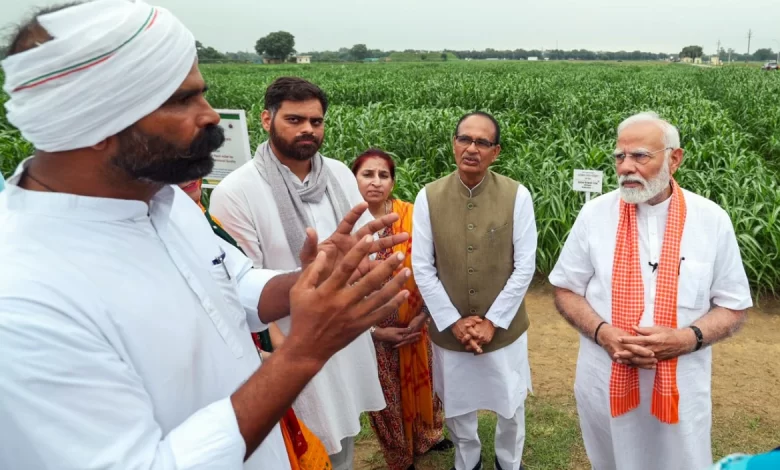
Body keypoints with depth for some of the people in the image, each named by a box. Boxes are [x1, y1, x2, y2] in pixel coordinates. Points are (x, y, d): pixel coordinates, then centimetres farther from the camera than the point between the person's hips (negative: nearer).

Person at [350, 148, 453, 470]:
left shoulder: (411, 216, -9)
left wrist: (422, 317, -9)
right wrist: (374, 330, -12)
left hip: (415, 326, 2)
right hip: (371, 332, -2)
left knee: (421, 382, 21)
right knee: (384, 394, 15)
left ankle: (426, 437, 50)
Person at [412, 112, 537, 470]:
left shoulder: (517, 195, -11)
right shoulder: (428, 197, -9)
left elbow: (525, 266, -8)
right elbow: (422, 268, -7)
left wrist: (492, 322, -11)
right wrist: (454, 322, -10)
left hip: (504, 328, 0)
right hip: (449, 329, 1)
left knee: (511, 405, 19)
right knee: (457, 406, 19)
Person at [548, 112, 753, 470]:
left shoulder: (712, 220, -6)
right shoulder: (594, 214, -6)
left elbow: (733, 307, 0)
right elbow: (566, 290, 0)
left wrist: (686, 338, -19)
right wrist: (602, 332, -18)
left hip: (680, 387, 0)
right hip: (604, 383, 1)